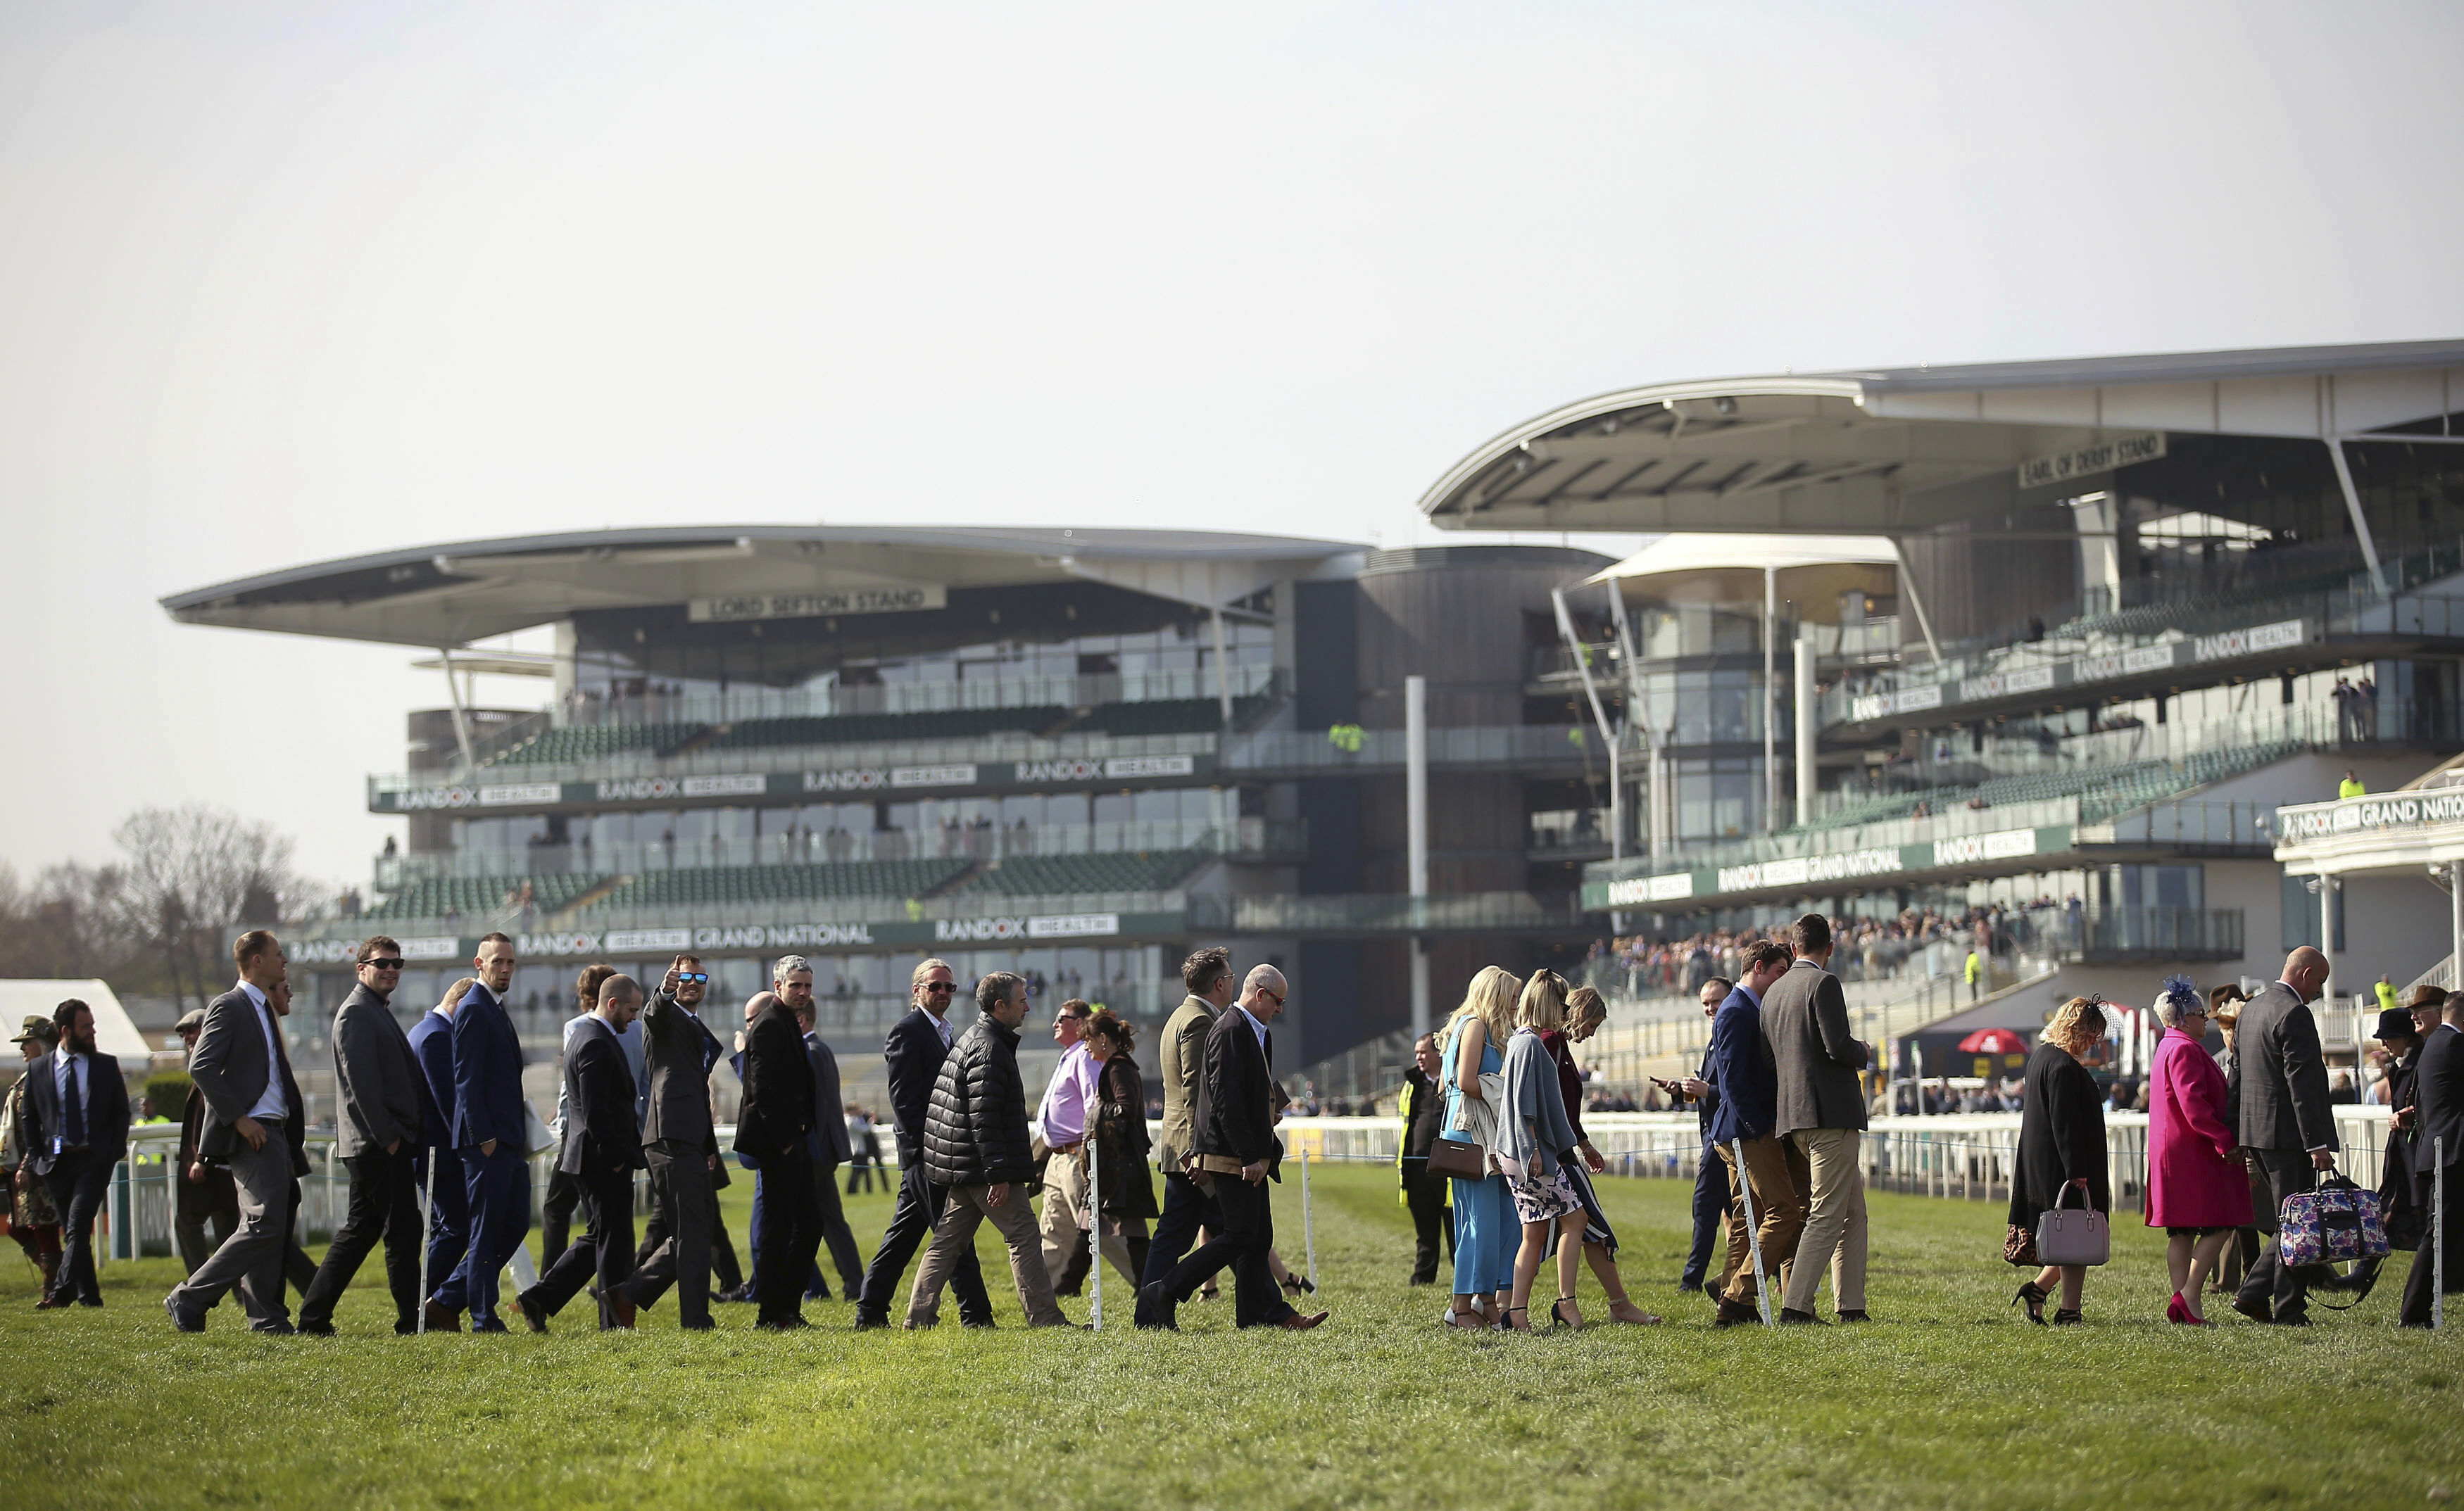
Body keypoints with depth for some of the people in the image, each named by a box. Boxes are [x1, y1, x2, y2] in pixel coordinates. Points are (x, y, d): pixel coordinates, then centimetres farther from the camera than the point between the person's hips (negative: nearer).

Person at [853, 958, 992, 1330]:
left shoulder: (942, 1032, 21)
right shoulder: (907, 1032, -8)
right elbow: (903, 1099, -15)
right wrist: (927, 1147, -19)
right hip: (924, 1151, -9)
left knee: (902, 1236, 10)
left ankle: (870, 1313, 13)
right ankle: (975, 1316, -8)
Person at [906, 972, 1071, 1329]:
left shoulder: (971, 1041, 17)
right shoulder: (989, 1049, -16)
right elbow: (983, 1117, -22)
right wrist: (998, 1173, -23)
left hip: (962, 1168, 10)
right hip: (982, 1166, -10)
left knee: (949, 1240, 10)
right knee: (1023, 1235, -5)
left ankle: (919, 1315, 10)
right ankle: (1044, 1317, -4)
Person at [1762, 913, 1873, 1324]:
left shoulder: (1774, 992, 15)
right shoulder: (1823, 983, -9)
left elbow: (1768, 1058, 17)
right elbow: (1838, 1046, -19)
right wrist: (1865, 1053, 3)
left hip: (1792, 1117, 8)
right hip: (1831, 1113, -8)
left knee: (1853, 1212, 14)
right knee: (1827, 1216, -7)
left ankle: (1850, 1305, 11)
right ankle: (1796, 1305, -13)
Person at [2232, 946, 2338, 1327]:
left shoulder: (2254, 1007, 16)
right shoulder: (2294, 1013, -15)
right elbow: (2302, 1084, -20)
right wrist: (2317, 1144, -21)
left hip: (2256, 1131, 9)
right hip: (2287, 1134, -9)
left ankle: (2253, 1295, 11)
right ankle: (2289, 1311, -2)